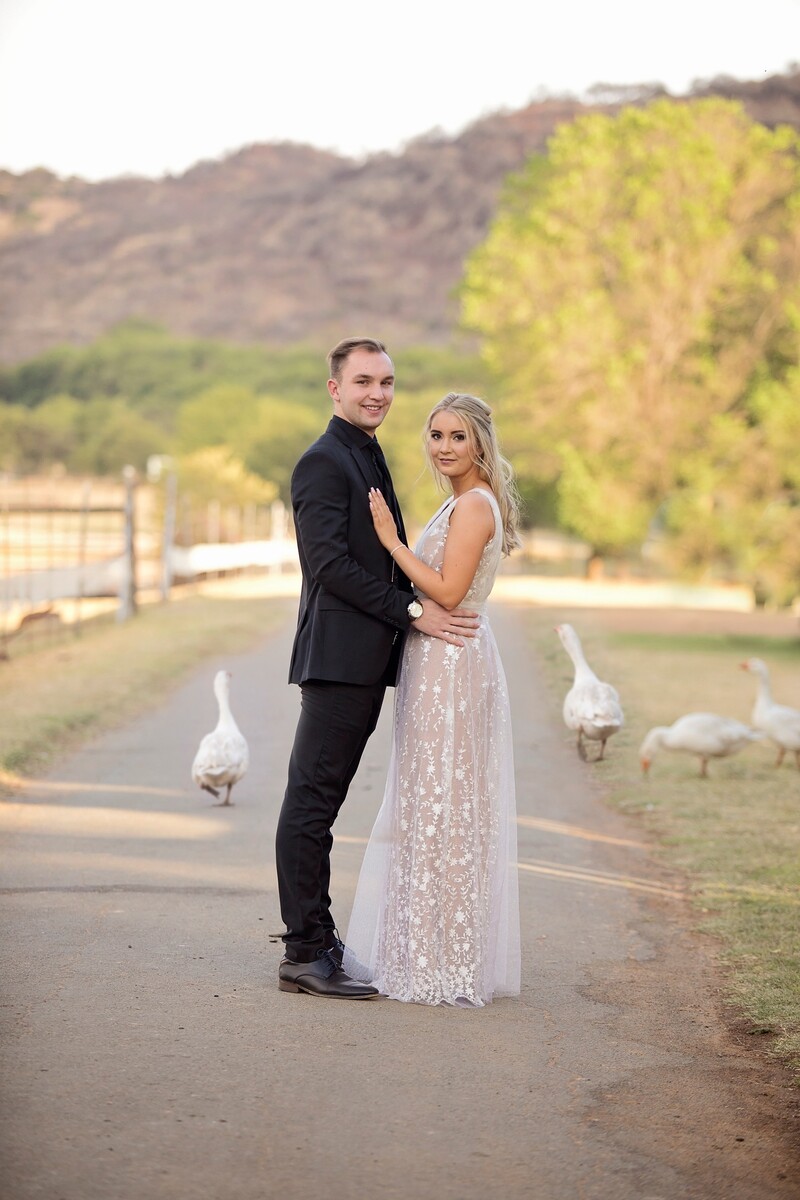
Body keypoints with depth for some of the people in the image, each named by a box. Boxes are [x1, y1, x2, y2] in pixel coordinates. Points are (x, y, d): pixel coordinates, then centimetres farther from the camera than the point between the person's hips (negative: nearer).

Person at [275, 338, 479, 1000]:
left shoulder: (370, 459, 21)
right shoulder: (324, 461, -9)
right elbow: (330, 564, -17)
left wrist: (430, 606, 10)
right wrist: (413, 610, -15)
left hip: (367, 660, 9)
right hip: (338, 656, -9)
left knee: (320, 803, 12)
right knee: (312, 804, -6)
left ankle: (316, 939, 17)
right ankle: (306, 953, -4)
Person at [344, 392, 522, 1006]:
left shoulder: (472, 505, -14)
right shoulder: (464, 503, 17)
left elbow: (448, 591, -20)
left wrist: (390, 539, -16)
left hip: (450, 665, -10)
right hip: (449, 662, 10)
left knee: (441, 809, -5)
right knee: (443, 810, 13)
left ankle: (444, 964, 0)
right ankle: (443, 954, 20)